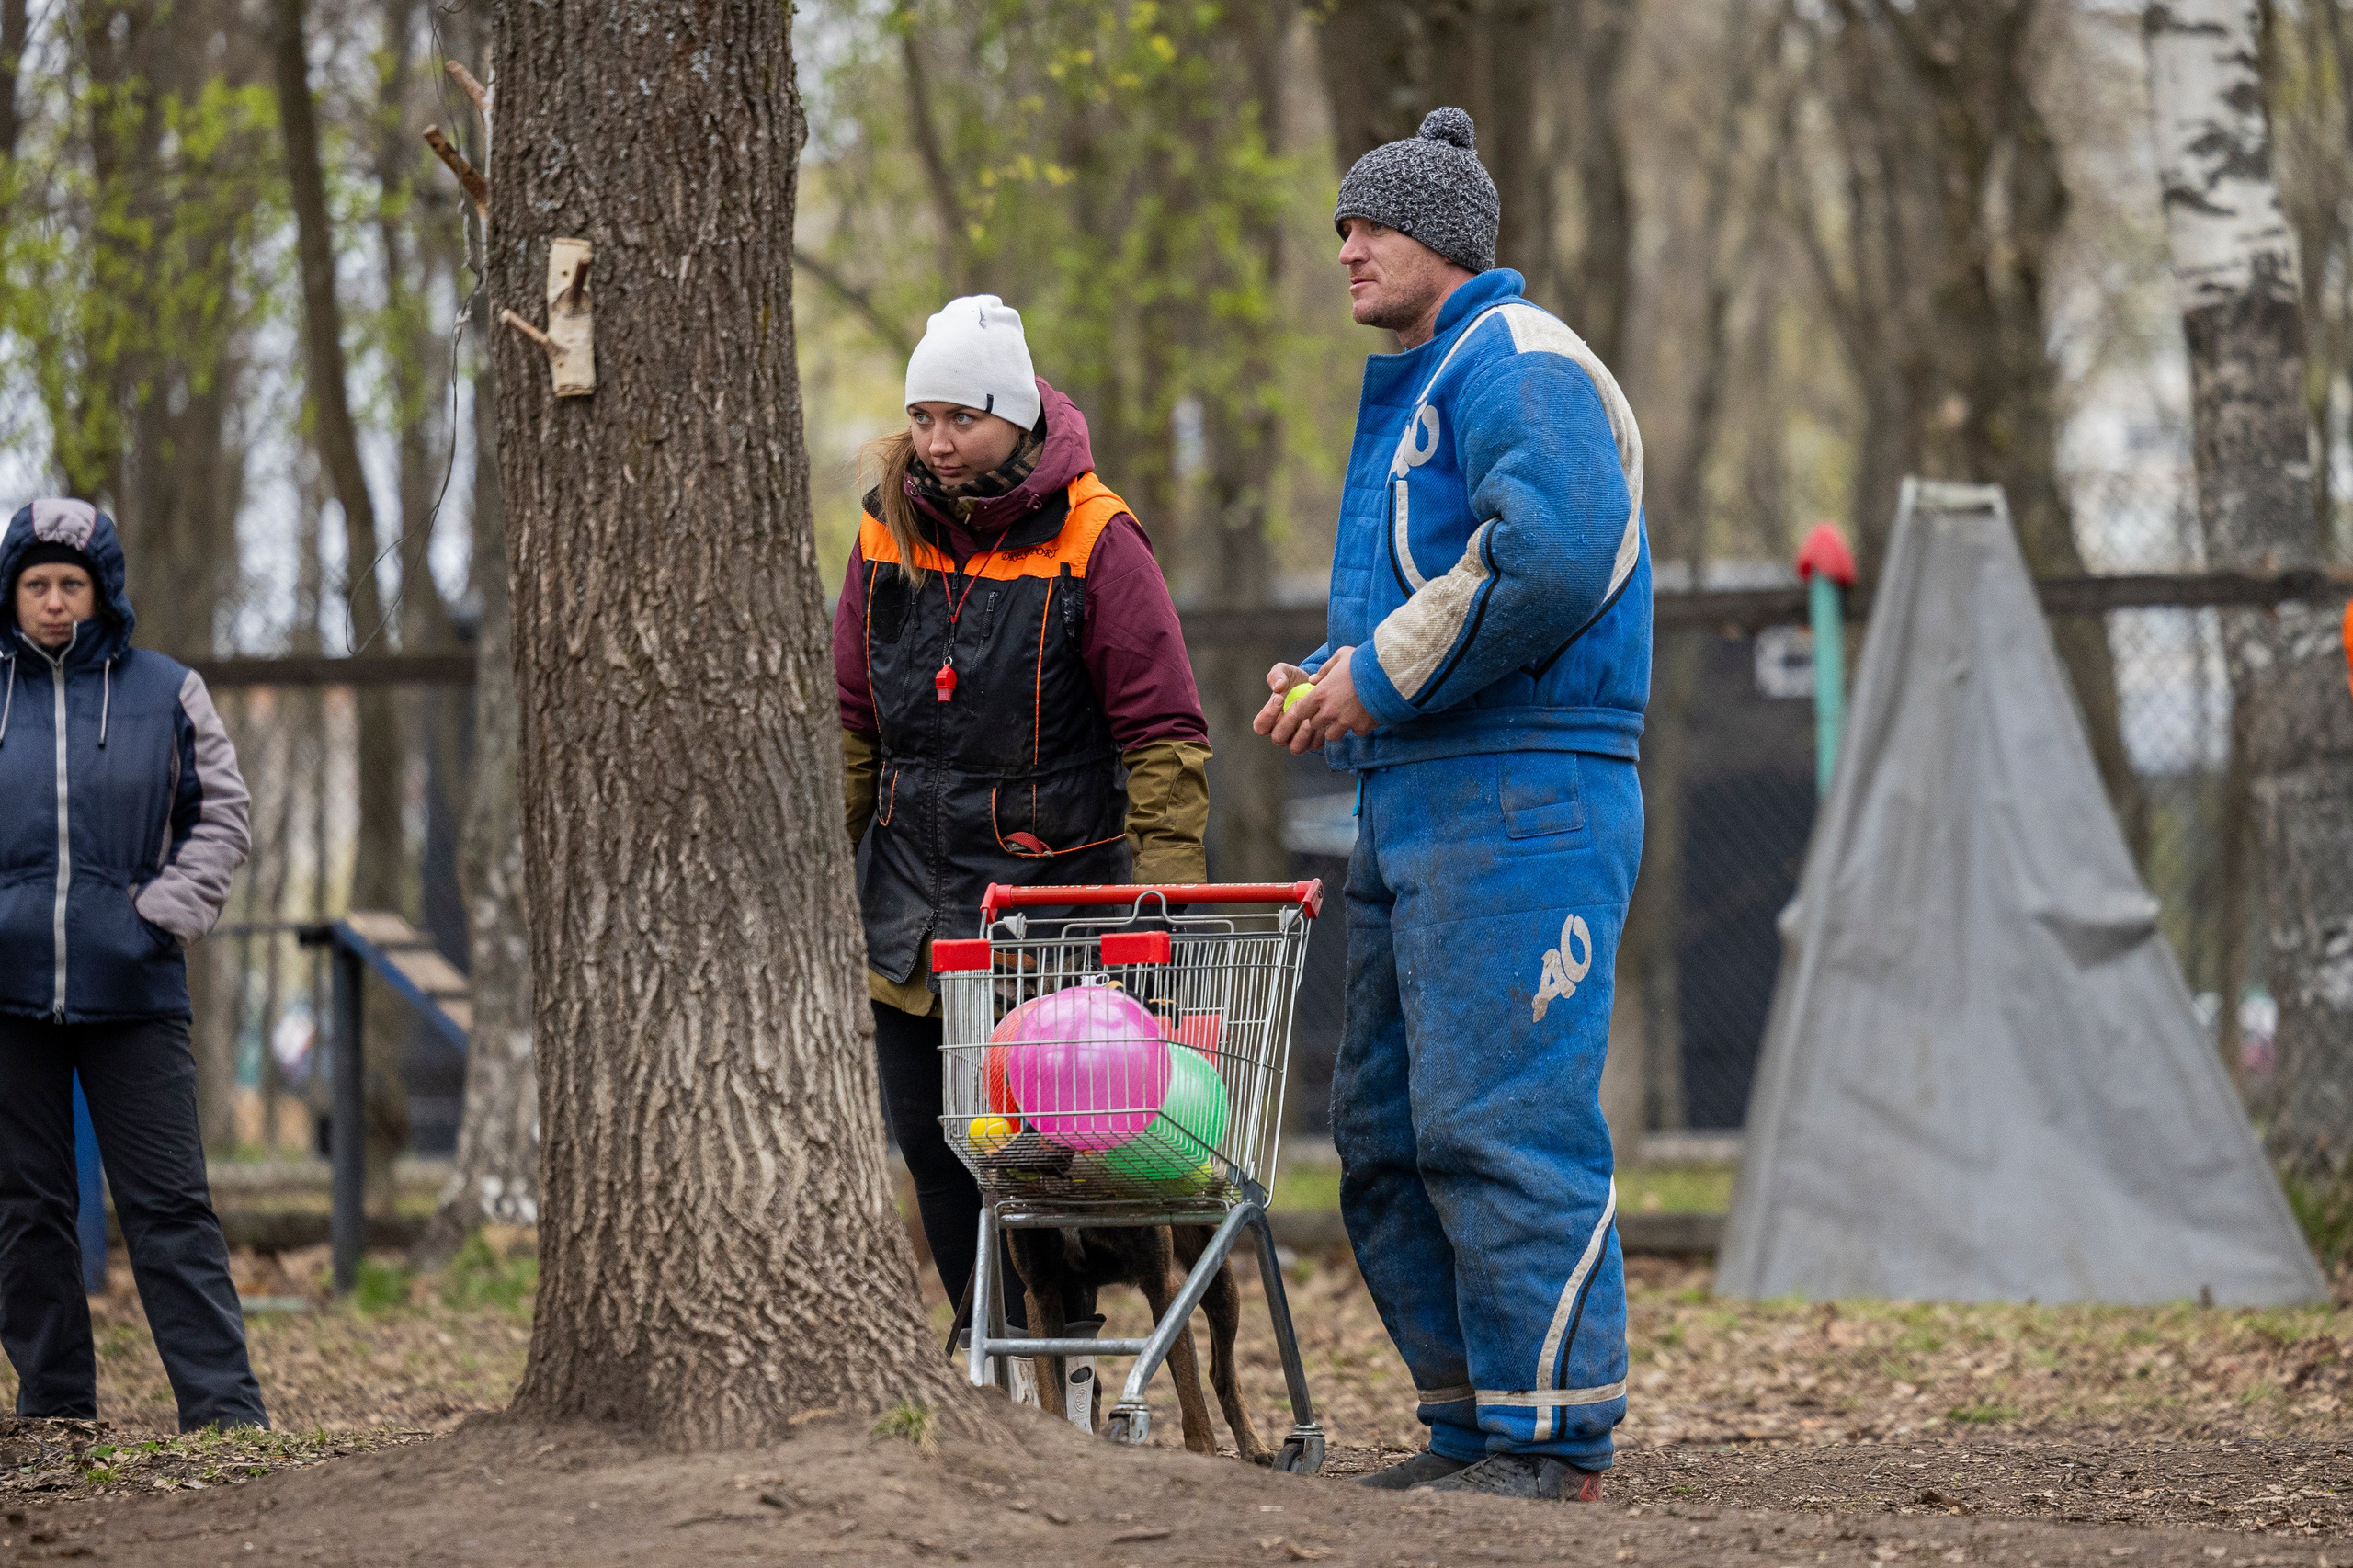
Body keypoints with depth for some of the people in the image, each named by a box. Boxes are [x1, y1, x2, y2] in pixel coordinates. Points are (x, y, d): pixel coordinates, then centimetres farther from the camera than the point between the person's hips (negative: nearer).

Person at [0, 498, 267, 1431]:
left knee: (169, 1204, -2)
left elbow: (220, 814, 11)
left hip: (132, 994, -1)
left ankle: (225, 1407, -3)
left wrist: (168, 915, -2)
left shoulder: (166, 694, 5)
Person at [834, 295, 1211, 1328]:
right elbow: (853, 726, 14)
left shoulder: (1094, 540, -10)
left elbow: (1164, 736, -9)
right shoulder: (887, 534, 5)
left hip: (1051, 906, -5)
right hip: (913, 913, 6)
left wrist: (1168, 901, -17)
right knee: (930, 1147, 8)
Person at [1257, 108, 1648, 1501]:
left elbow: (1553, 555, -25)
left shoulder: (1521, 366, -8)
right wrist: (1329, 679, 12)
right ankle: (1474, 1425, 16)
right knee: (1390, 1137, 11)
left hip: (1517, 807, -11)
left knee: (1498, 1125, -12)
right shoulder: (1413, 391, 24)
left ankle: (1553, 1441, -9)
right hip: (1416, 808, 11)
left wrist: (1380, 679, -17)